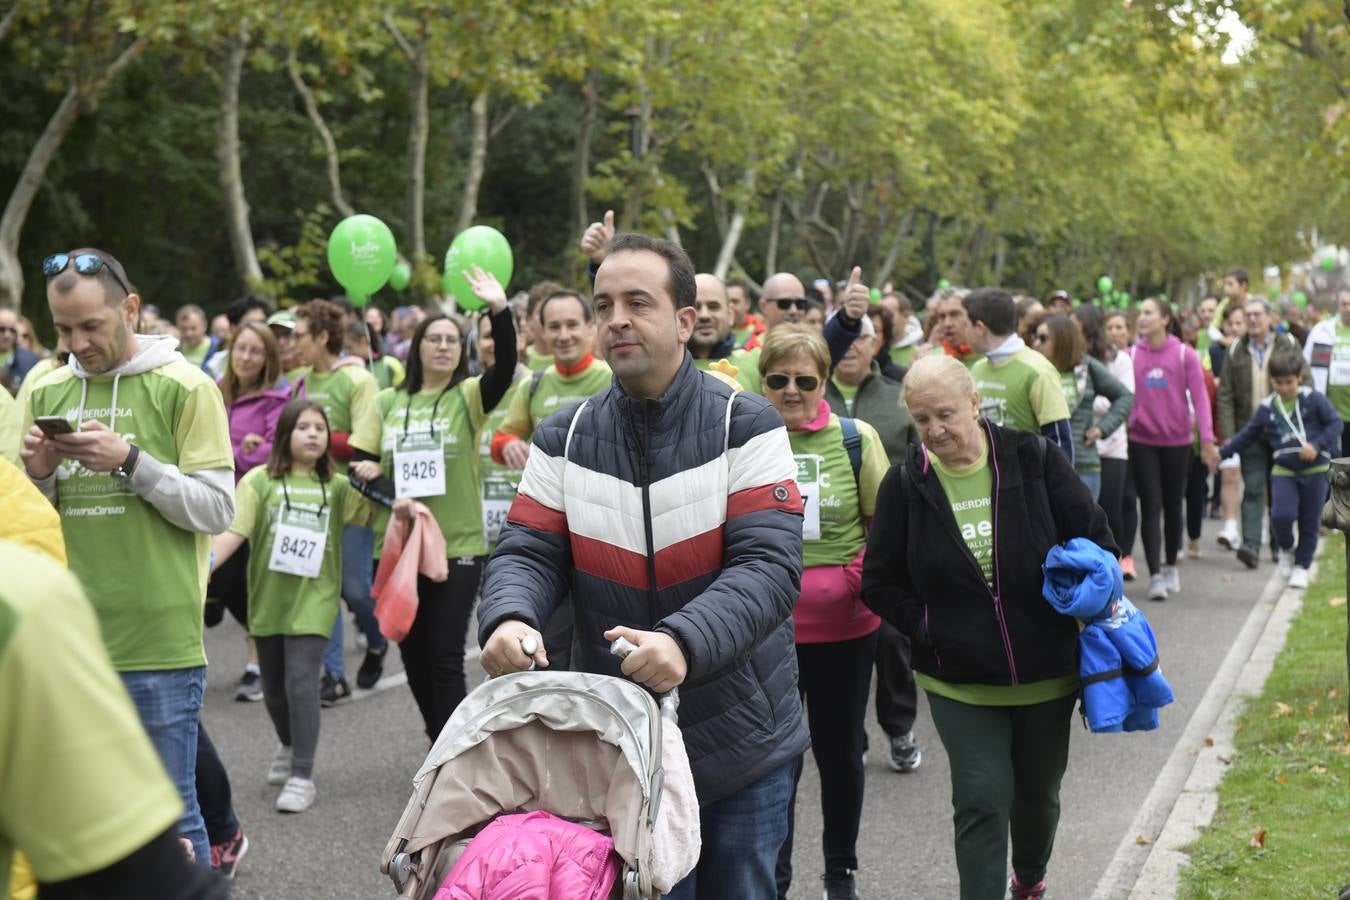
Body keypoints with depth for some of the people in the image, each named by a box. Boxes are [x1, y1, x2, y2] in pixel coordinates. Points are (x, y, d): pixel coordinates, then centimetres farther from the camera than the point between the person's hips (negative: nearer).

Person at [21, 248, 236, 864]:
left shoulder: (185, 389, -3)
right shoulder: (46, 394, 11)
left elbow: (217, 510, -7)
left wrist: (130, 461, -17)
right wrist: (38, 473, -6)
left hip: (160, 648, -4)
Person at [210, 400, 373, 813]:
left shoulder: (336, 486, 6)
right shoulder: (260, 480, -2)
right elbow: (233, 532, -10)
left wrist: (404, 507, -21)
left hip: (313, 598, -1)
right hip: (267, 599, 1)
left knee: (301, 679, -14)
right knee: (273, 685, 15)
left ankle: (302, 777, -8)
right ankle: (289, 747, 44)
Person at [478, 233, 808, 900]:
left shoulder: (746, 426, -10)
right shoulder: (564, 439, 0)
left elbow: (770, 566, -20)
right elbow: (528, 552, -3)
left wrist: (686, 642, -37)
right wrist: (508, 618, -27)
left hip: (742, 745, -2)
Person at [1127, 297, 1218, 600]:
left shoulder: (1185, 355, -6)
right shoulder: (1132, 355, -2)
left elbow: (1199, 397, -7)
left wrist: (1207, 438, -13)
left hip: (1177, 441, 0)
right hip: (1142, 442, 0)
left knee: (1173, 507, 13)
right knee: (1150, 507, -3)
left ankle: (1170, 566, 31)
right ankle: (1155, 575, -3)